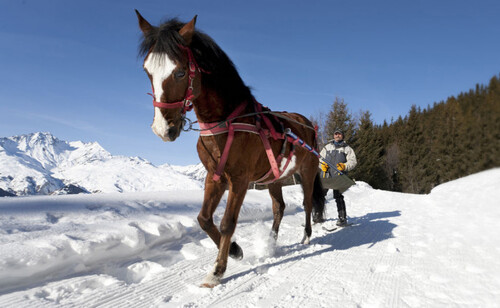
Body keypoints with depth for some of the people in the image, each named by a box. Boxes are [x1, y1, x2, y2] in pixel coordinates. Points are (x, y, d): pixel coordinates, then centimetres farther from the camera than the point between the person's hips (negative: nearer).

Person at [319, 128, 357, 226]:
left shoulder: (347, 148, 13)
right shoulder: (327, 147, 22)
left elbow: (353, 161, 5)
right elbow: (320, 158, 23)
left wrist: (344, 166, -13)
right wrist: (322, 165, 2)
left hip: (338, 175, -3)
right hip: (326, 175, 4)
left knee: (338, 197, -10)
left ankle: (342, 218, -3)